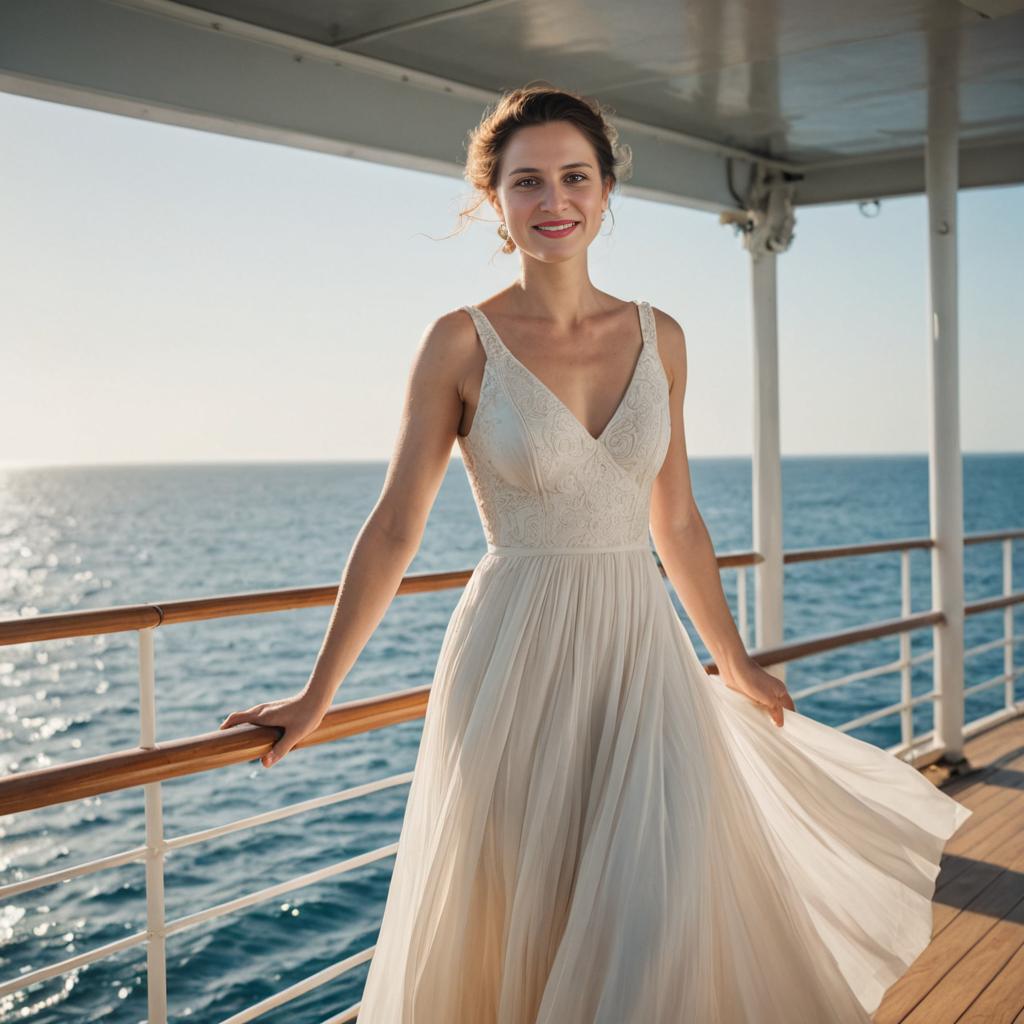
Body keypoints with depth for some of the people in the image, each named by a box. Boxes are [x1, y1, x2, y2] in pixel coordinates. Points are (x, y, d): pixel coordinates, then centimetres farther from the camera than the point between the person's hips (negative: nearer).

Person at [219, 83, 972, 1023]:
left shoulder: (660, 337, 5)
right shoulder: (463, 342, -5)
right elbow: (395, 530, -3)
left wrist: (734, 664, 20)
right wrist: (317, 696, -1)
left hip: (642, 654, 3)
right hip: (517, 664, -3)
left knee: (658, 926, -4)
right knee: (518, 937, 7)